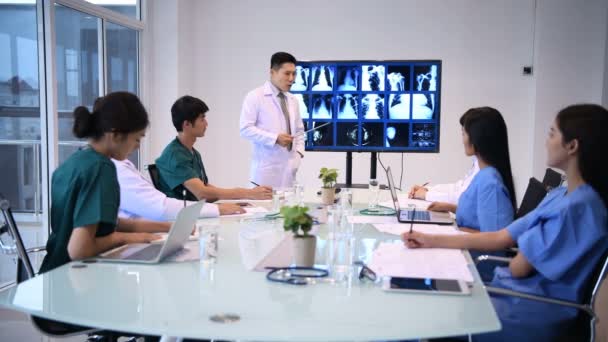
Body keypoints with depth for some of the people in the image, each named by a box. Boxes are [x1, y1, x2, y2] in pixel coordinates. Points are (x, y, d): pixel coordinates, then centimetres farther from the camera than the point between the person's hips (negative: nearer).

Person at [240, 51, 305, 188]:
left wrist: (299, 152, 6)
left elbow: (299, 131, 23)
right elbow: (246, 129, -10)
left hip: (288, 169, 5)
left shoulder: (293, 100, 16)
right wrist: (275, 138, -18)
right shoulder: (255, 96, -2)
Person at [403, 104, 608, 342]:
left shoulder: (577, 207, -24)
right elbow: (499, 238, 8)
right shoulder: (561, 196, 7)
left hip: (534, 312, -8)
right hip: (515, 292, 8)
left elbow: (518, 268, -17)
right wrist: (431, 241, 6)